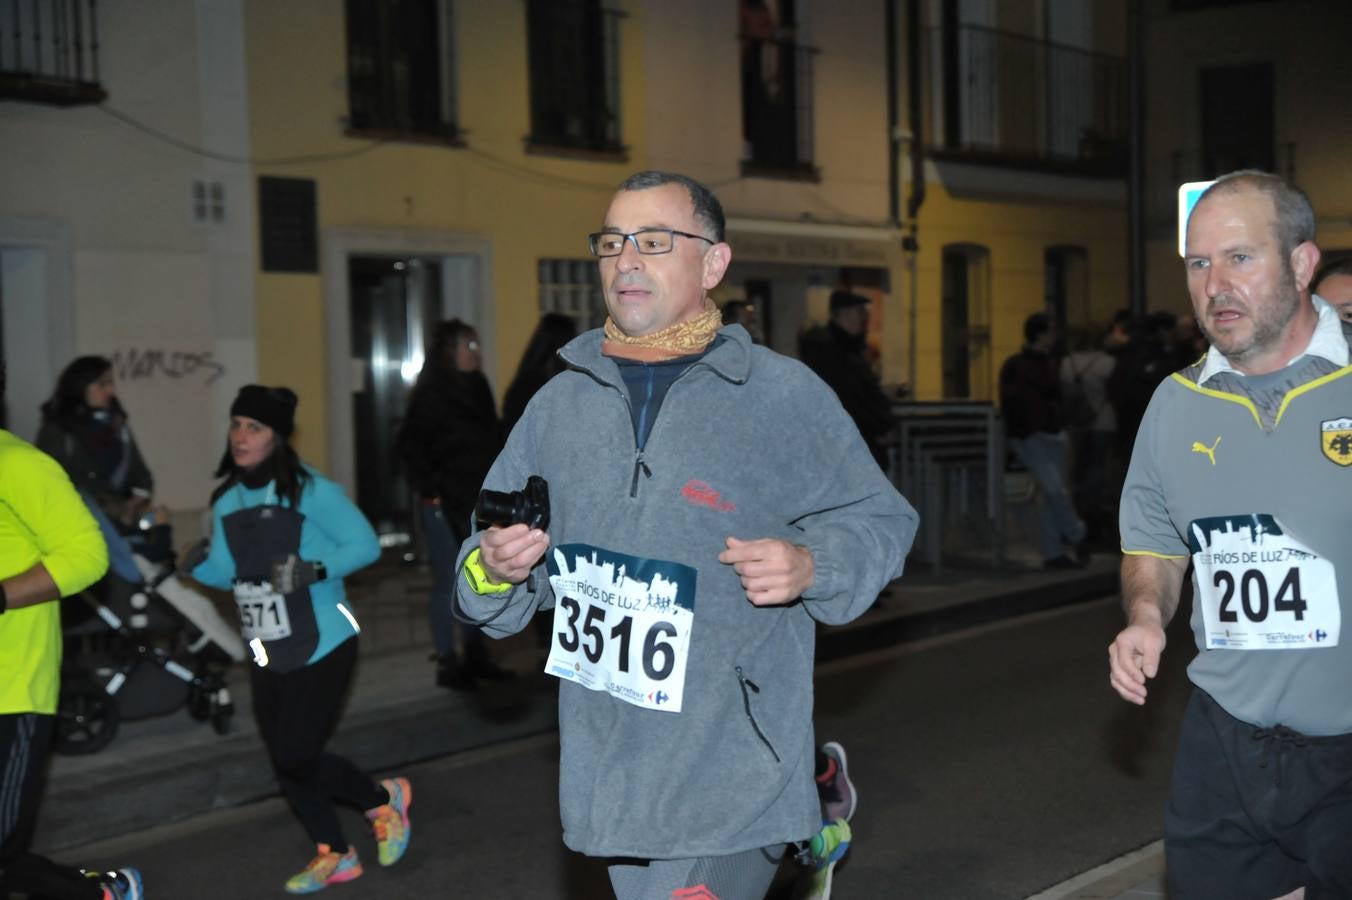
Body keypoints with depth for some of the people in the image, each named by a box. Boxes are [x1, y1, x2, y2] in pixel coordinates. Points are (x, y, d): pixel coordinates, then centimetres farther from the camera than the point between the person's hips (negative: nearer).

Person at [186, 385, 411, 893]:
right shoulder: (226, 502, 4)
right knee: (286, 765, 11)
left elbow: (365, 545, -15)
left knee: (297, 760, -9)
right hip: (268, 654, 7)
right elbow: (227, 571, 8)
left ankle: (384, 800, 18)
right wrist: (198, 565, -10)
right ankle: (335, 856, 30)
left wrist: (313, 571, -27)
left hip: (322, 647, -6)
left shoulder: (311, 491, -13)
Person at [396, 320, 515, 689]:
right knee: (449, 581, -3)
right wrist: (431, 488, -16)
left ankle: (476, 655, 18)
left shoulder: (476, 389, 13)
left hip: (477, 499, 7)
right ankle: (447, 662, 3)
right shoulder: (430, 395, -8)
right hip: (445, 504, -7)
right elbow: (410, 445, -12)